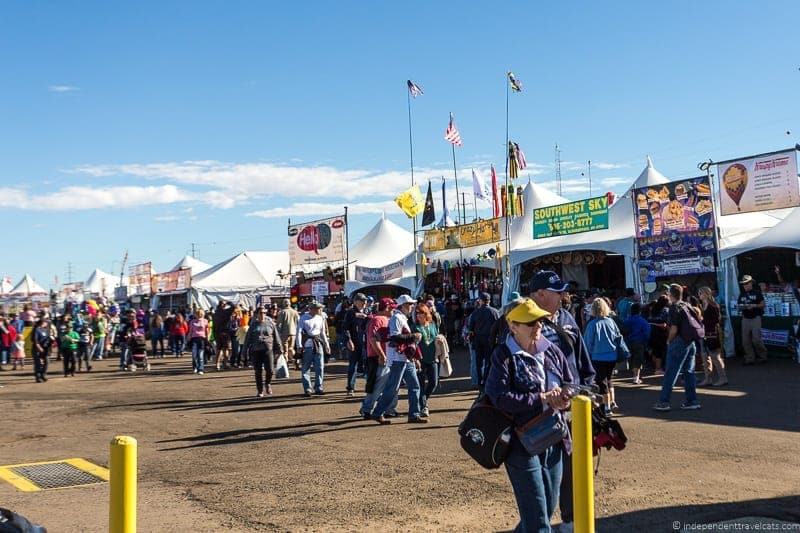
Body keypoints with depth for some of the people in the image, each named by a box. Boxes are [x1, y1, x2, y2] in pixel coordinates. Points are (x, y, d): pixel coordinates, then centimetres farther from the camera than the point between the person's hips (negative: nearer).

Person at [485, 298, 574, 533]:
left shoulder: (552, 351, 6)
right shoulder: (504, 356, -10)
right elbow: (500, 398, -20)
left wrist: (564, 398, -12)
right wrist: (542, 399, -19)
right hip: (522, 443, -6)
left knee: (549, 507, 18)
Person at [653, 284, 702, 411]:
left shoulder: (674, 308, -13)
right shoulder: (686, 306, 9)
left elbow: (674, 329, -18)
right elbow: (699, 319, 16)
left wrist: (669, 341, -3)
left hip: (678, 343, -7)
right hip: (690, 343, 7)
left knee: (670, 373, -3)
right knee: (689, 372, 12)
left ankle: (663, 402, 0)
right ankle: (692, 401, 13)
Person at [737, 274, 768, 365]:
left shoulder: (757, 293, 1)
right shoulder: (742, 294, 14)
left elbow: (763, 305, -2)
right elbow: (739, 306, 15)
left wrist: (754, 305, -17)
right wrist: (741, 307, -8)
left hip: (755, 318, -5)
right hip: (745, 319, 5)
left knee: (756, 339, -10)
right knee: (745, 341, 1)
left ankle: (763, 356, 9)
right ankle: (749, 358, 8)